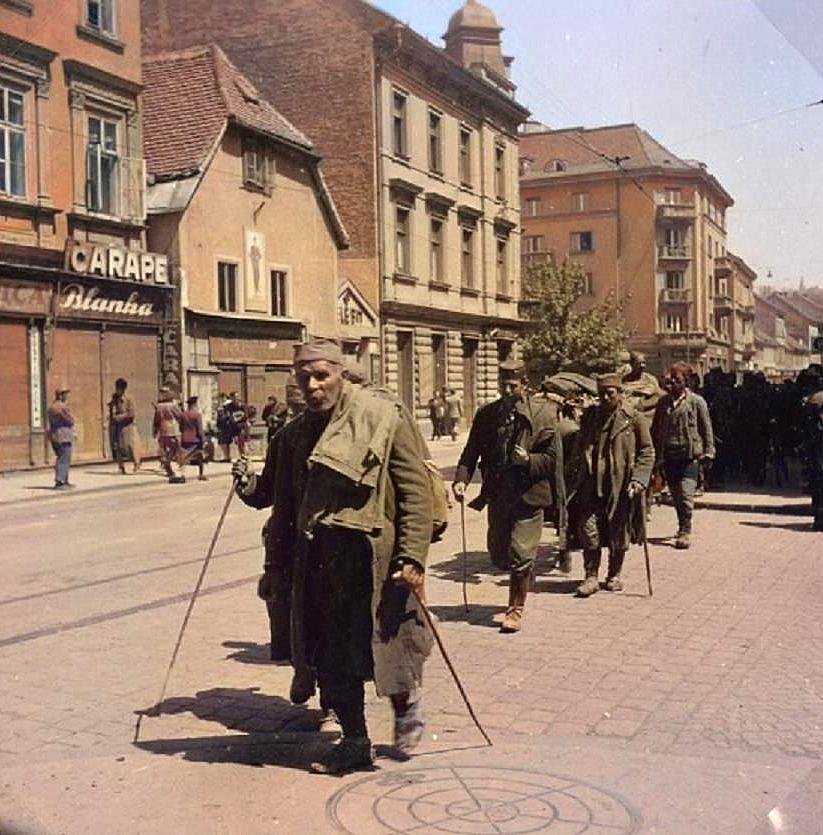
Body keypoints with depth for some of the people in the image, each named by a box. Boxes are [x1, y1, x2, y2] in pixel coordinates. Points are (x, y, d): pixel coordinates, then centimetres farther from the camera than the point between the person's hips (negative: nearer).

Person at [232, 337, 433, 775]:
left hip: (370, 556, -5)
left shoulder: (380, 418, -7)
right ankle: (354, 741, 29)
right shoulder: (294, 434, 11)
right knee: (332, 659, 11)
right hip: (318, 562, 6)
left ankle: (405, 702, 32)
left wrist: (412, 556, -17)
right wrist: (249, 484, -2)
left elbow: (416, 490, -11)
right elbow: (281, 499, 17)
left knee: (377, 645, 0)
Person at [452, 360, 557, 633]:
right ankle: (521, 579, 41)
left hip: (528, 495, -4)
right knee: (497, 554, 12)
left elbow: (553, 458, -2)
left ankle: (516, 609, 11)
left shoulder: (541, 413, -4)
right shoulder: (486, 414, 6)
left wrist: (529, 460, -21)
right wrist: (461, 479, -10)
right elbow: (471, 451, 6)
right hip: (497, 495, 4)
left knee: (519, 555, -5)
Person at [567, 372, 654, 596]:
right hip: (591, 486, 2)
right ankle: (591, 576, 5)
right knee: (588, 530, -4)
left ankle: (614, 575, 24)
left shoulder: (634, 418, -1)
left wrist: (638, 479, -12)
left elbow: (647, 452, 0)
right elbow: (578, 449, 16)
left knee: (618, 532, 7)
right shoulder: (590, 415, 9)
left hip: (620, 486, -2)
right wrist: (572, 478, 10)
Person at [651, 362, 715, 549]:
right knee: (675, 494, 12)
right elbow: (655, 428, 13)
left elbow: (706, 427, 4)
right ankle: (683, 526, 29)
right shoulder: (663, 402, 9)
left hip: (690, 455, -4)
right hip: (669, 455, 4)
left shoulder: (696, 401, 1)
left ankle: (685, 531, -9)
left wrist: (708, 450, -2)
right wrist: (656, 455, 9)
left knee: (686, 493, -13)